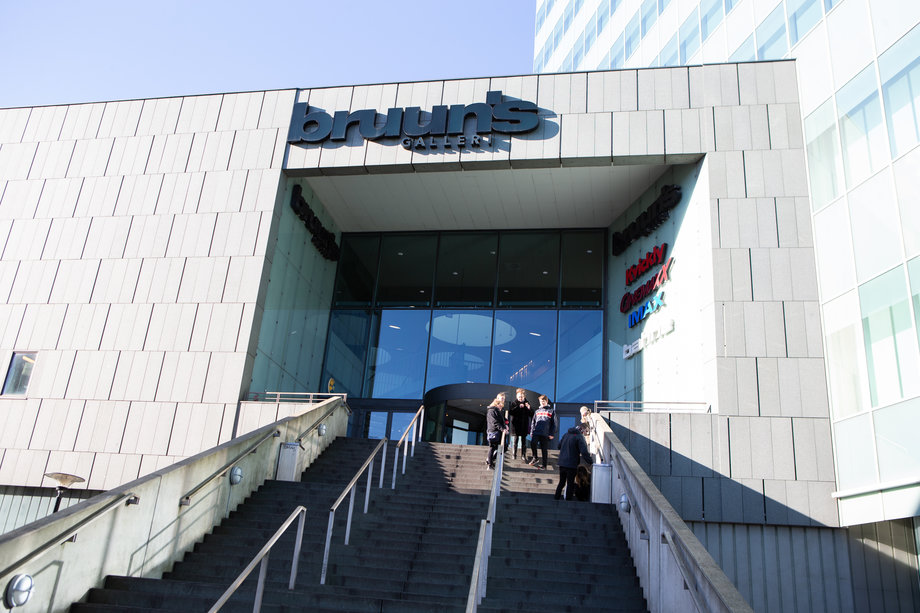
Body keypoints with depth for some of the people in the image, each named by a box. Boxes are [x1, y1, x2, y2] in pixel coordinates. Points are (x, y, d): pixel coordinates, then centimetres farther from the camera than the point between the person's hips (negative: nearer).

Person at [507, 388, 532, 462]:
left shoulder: (527, 403, 7)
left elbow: (532, 414, 5)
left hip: (524, 426, 2)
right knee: (515, 442, 3)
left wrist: (529, 408, -14)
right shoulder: (514, 403, 0)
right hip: (515, 426, -2)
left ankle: (523, 456, 10)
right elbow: (510, 412, -14)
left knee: (524, 442, 5)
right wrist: (518, 407, -22)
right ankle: (513, 455, 15)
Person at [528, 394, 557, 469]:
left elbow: (555, 423, 3)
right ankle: (534, 458, -3)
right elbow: (533, 422, 20)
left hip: (545, 434, -2)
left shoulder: (551, 411, 7)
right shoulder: (537, 411, 18)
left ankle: (544, 464, 11)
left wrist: (552, 434, -4)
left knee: (544, 449, 2)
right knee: (533, 443, -21)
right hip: (536, 432, 2)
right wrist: (531, 432, 9)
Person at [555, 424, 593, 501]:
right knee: (570, 484, 5)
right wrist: (590, 461, -13)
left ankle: (556, 498, 22)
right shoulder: (579, 437, -11)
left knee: (561, 482, 19)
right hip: (571, 465, -6)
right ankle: (568, 499, 8)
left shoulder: (566, 434, 9)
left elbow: (559, 445, 18)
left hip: (562, 463, 6)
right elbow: (584, 452, -19)